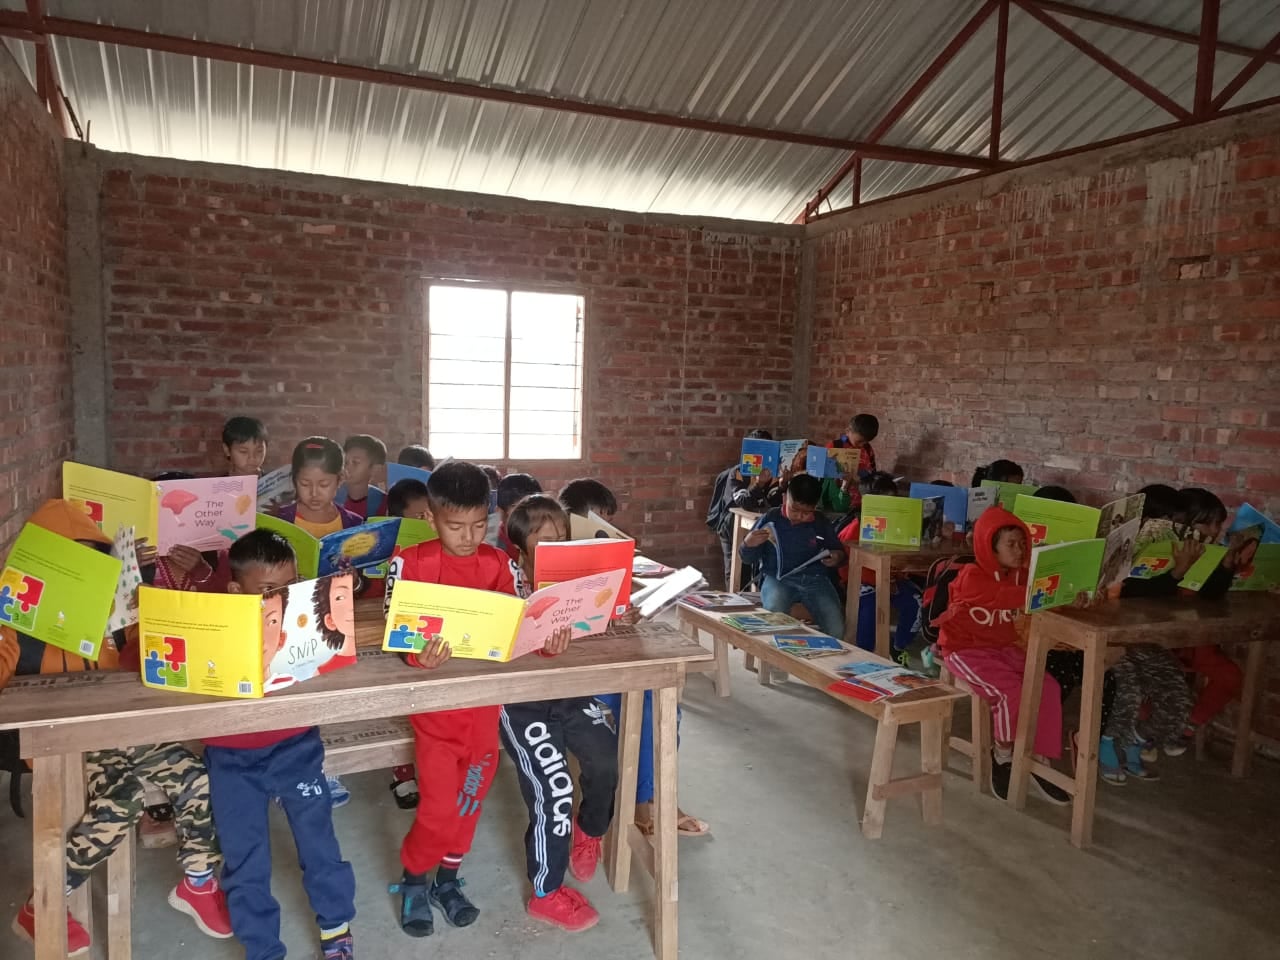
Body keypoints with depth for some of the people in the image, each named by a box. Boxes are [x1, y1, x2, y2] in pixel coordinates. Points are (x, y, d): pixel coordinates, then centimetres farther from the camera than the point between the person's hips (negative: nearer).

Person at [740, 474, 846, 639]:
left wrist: (837, 557, 0)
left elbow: (838, 550, 25)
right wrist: (748, 544, -13)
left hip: (815, 579, 2)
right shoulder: (770, 520, 4)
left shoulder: (822, 523, 11)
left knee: (836, 630, -20)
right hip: (779, 578, -2)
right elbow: (749, 558, 10)